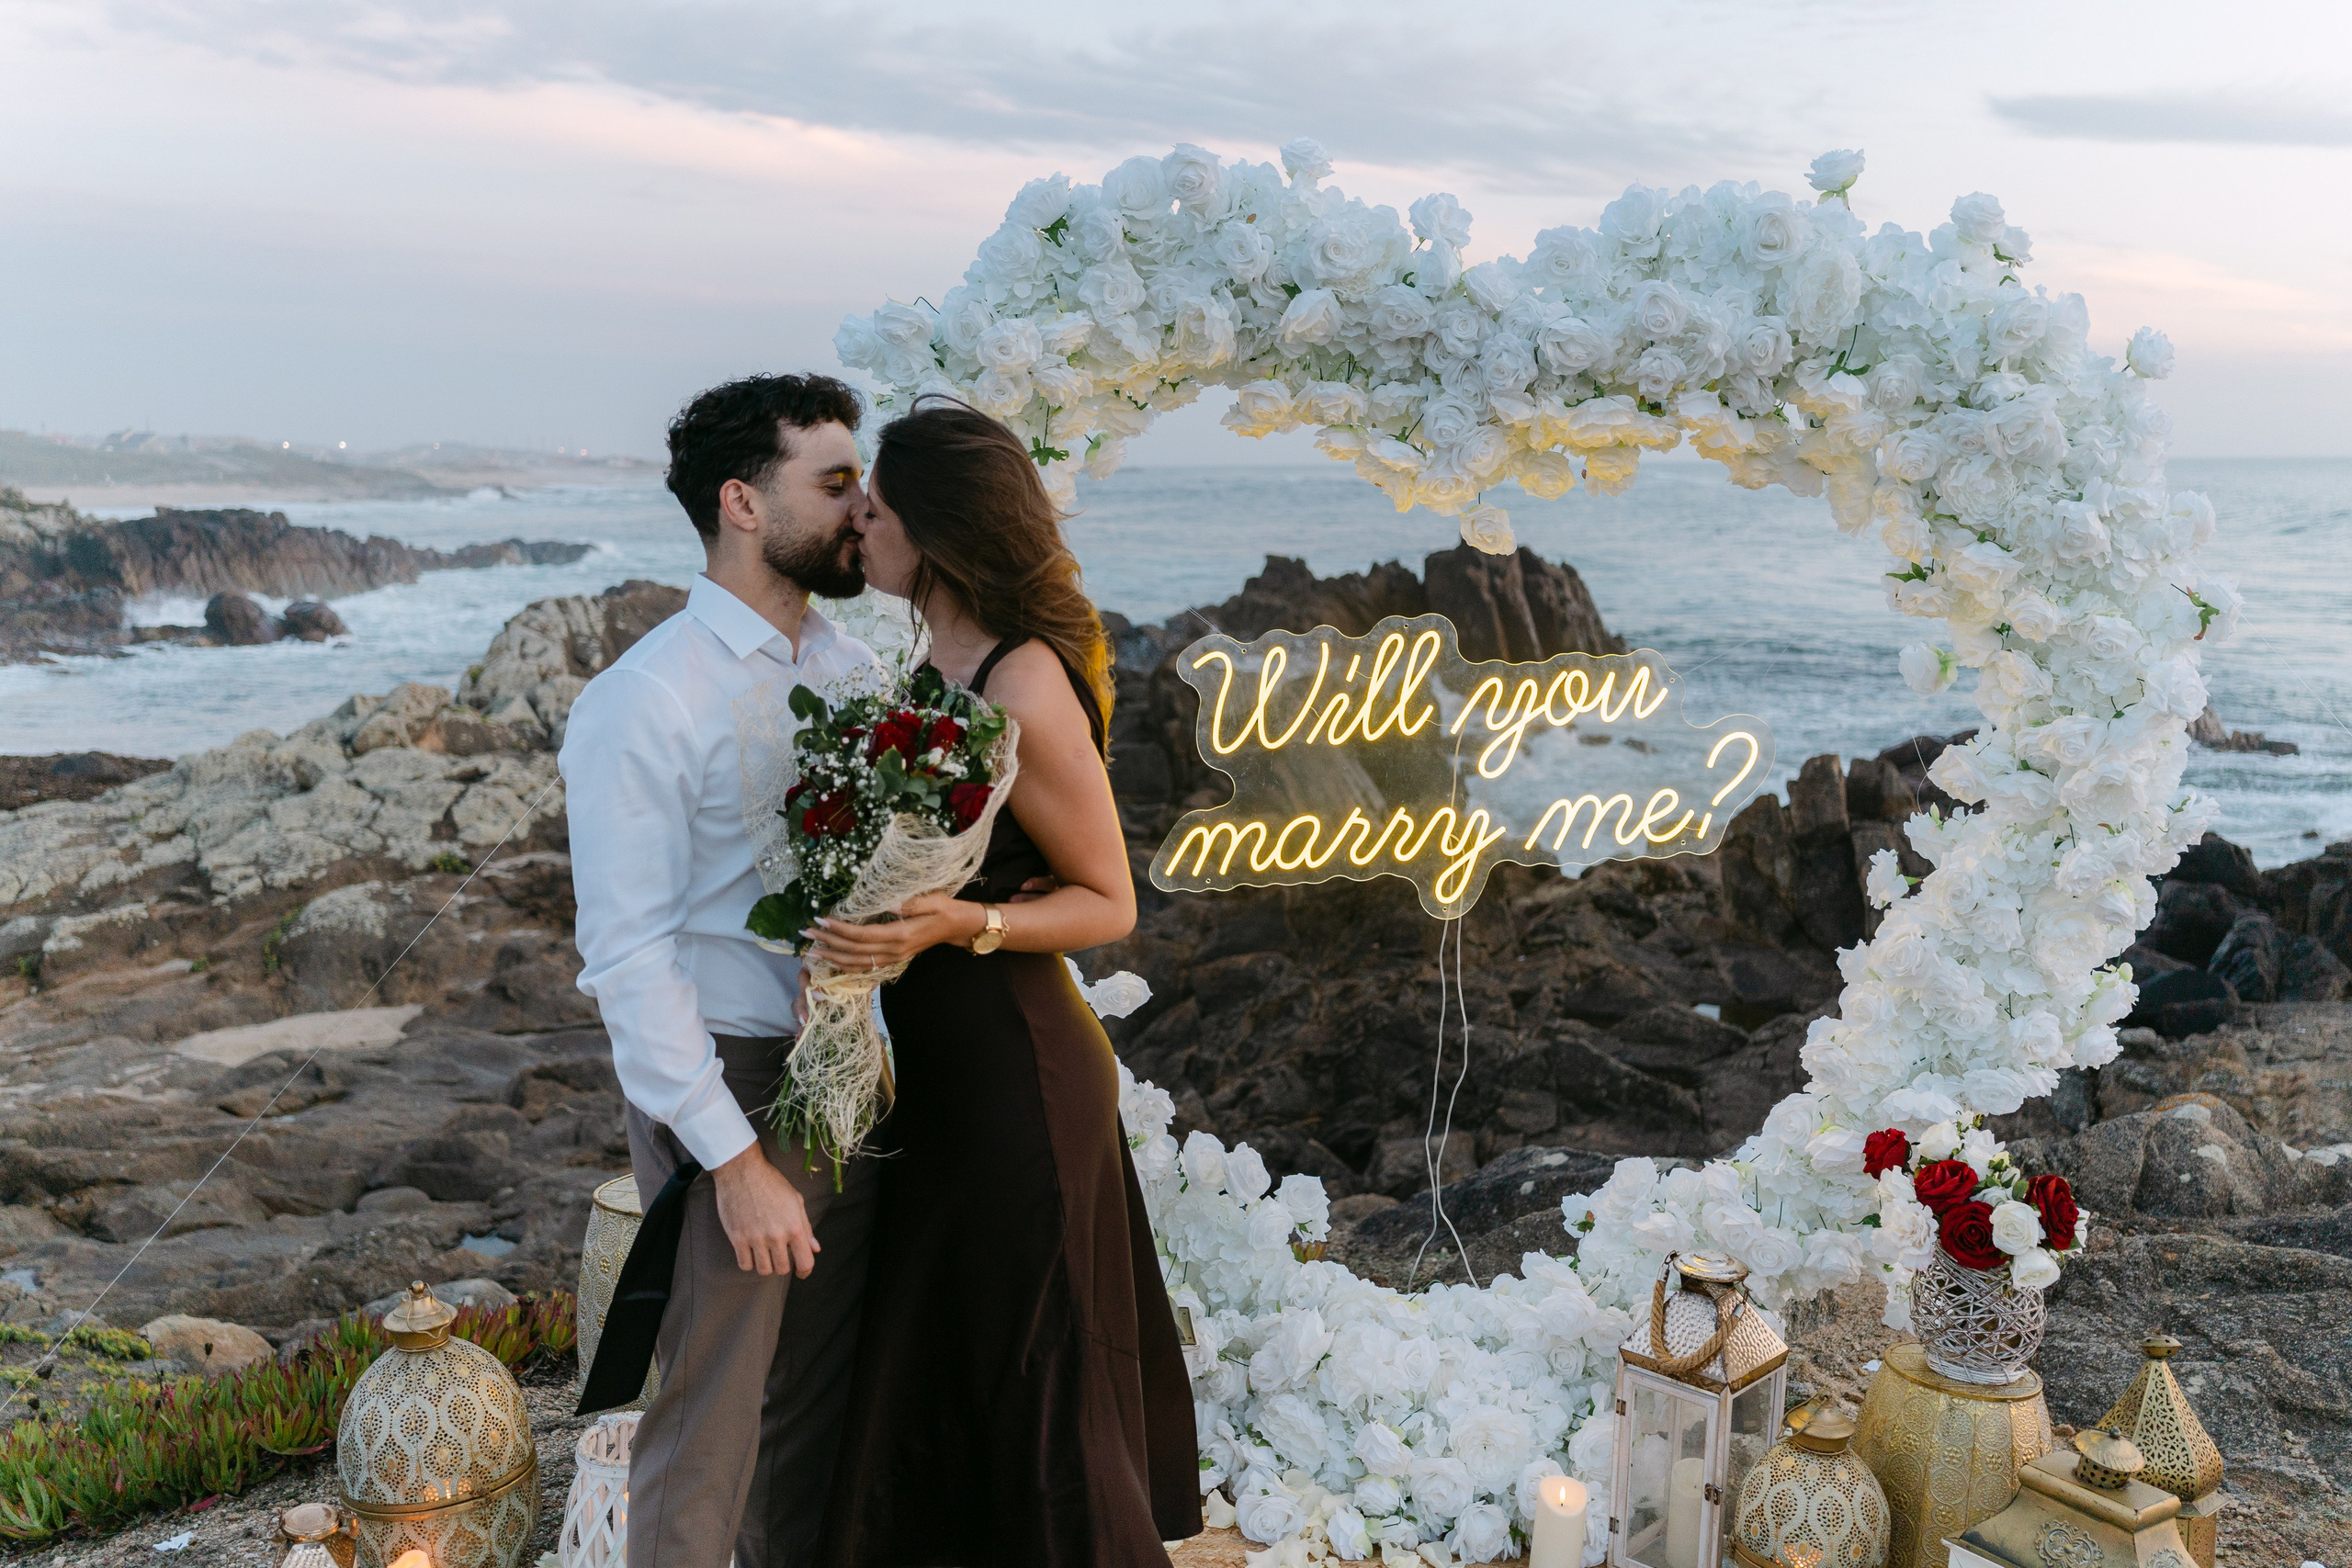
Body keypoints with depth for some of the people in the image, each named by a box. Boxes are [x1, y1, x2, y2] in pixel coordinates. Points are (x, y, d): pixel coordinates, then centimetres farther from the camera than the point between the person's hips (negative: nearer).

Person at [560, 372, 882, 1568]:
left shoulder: (849, 670, 6)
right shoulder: (642, 704, -15)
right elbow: (629, 955, -16)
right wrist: (734, 1159, -18)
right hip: (729, 1092, -6)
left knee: (819, 1399, 20)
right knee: (709, 1415, 7)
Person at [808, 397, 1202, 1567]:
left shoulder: (1025, 691, -20)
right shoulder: (943, 667, 7)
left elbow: (1109, 905, -15)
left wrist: (958, 925, -26)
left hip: (1014, 1076, -9)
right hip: (940, 1067, 9)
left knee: (1033, 1391, 8)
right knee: (926, 1377, 19)